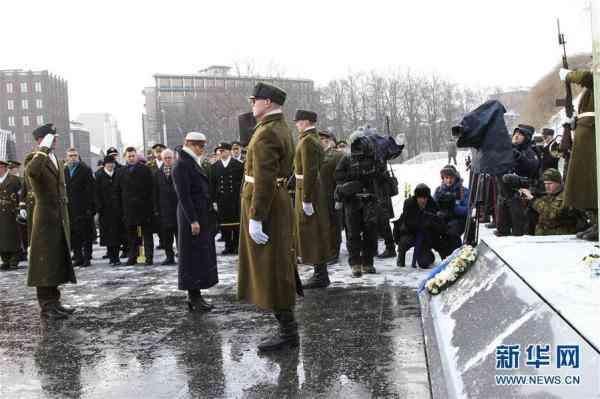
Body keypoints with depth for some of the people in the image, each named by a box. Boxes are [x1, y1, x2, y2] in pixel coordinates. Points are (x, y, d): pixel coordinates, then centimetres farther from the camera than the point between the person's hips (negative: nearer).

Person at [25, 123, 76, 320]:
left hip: (60, 219, 8)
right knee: (45, 263, -3)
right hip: (45, 219, -8)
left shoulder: (58, 162, 15)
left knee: (58, 262, 13)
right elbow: (30, 171, -37)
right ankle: (46, 306, 4)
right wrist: (44, 149, -27)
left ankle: (54, 302, 22)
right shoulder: (36, 161, -10)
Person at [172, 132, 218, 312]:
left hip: (202, 216, 9)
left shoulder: (195, 164, 16)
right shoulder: (182, 165, -12)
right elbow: (183, 195, -18)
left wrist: (204, 219, 17)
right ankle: (194, 297, 2)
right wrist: (193, 220, -21)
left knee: (202, 256, 11)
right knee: (194, 256, -4)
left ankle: (195, 295, 18)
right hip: (191, 217, -9)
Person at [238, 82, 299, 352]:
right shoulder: (282, 129, 15)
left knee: (272, 271, -3)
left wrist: (255, 218, -23)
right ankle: (287, 329, 24)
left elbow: (264, 180, -24)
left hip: (265, 207, -10)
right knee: (279, 269, 15)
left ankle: (288, 332, 6)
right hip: (279, 203, 10)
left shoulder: (267, 133, -17)